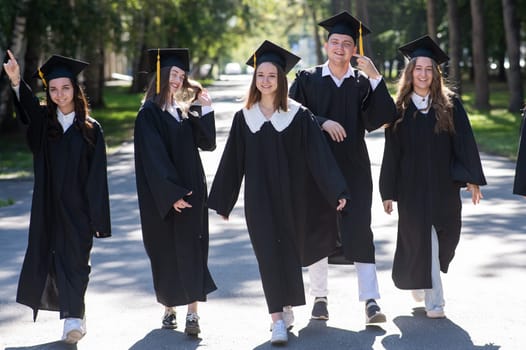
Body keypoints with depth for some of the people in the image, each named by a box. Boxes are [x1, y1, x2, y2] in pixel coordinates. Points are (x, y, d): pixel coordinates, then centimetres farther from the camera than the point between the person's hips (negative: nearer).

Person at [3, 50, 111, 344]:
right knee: (49, 257, 7)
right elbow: (28, 106, -19)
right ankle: (74, 314, 21)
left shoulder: (90, 129, -1)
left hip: (78, 208, -3)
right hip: (48, 206, 3)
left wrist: (98, 218, -8)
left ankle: (74, 317, -8)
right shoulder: (44, 122, 5)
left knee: (74, 258, -6)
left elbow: (97, 177, -3)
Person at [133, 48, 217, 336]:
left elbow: (208, 144, 6)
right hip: (161, 196, -4)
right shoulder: (148, 114, -5)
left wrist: (206, 110, -4)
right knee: (165, 251, 5)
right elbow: (153, 158, -12)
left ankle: (192, 313, -7)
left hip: (190, 190, 4)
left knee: (191, 249, -4)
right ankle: (169, 309, 19)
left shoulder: (186, 112, 13)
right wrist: (171, 193, -19)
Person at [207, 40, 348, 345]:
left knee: (288, 251, 7)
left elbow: (319, 155, -8)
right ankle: (279, 318, -3)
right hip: (259, 199, 1)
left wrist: (336, 191, -16)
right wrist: (222, 202, 11)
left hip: (290, 197, -1)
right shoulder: (244, 118, 4)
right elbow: (233, 161, 9)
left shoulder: (299, 116, -3)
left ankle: (285, 310, 26)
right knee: (269, 255, -4)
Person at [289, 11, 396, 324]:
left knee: (359, 231, -8)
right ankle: (320, 296, 18)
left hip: (354, 169, 0)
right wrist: (322, 122, -17)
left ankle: (371, 300, -9)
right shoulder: (307, 79, 5)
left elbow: (379, 119, -8)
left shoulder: (363, 82, 6)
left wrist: (375, 78, -14)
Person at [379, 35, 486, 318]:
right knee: (422, 239, -3)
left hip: (443, 185, 2)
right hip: (412, 186, -1)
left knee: (446, 237, 9)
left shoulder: (450, 106, 1)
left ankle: (420, 280, 38)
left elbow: (464, 142, -2)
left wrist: (472, 178, -10)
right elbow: (392, 152, 2)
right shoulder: (400, 110, 1)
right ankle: (433, 301, 5)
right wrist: (388, 191, 0)